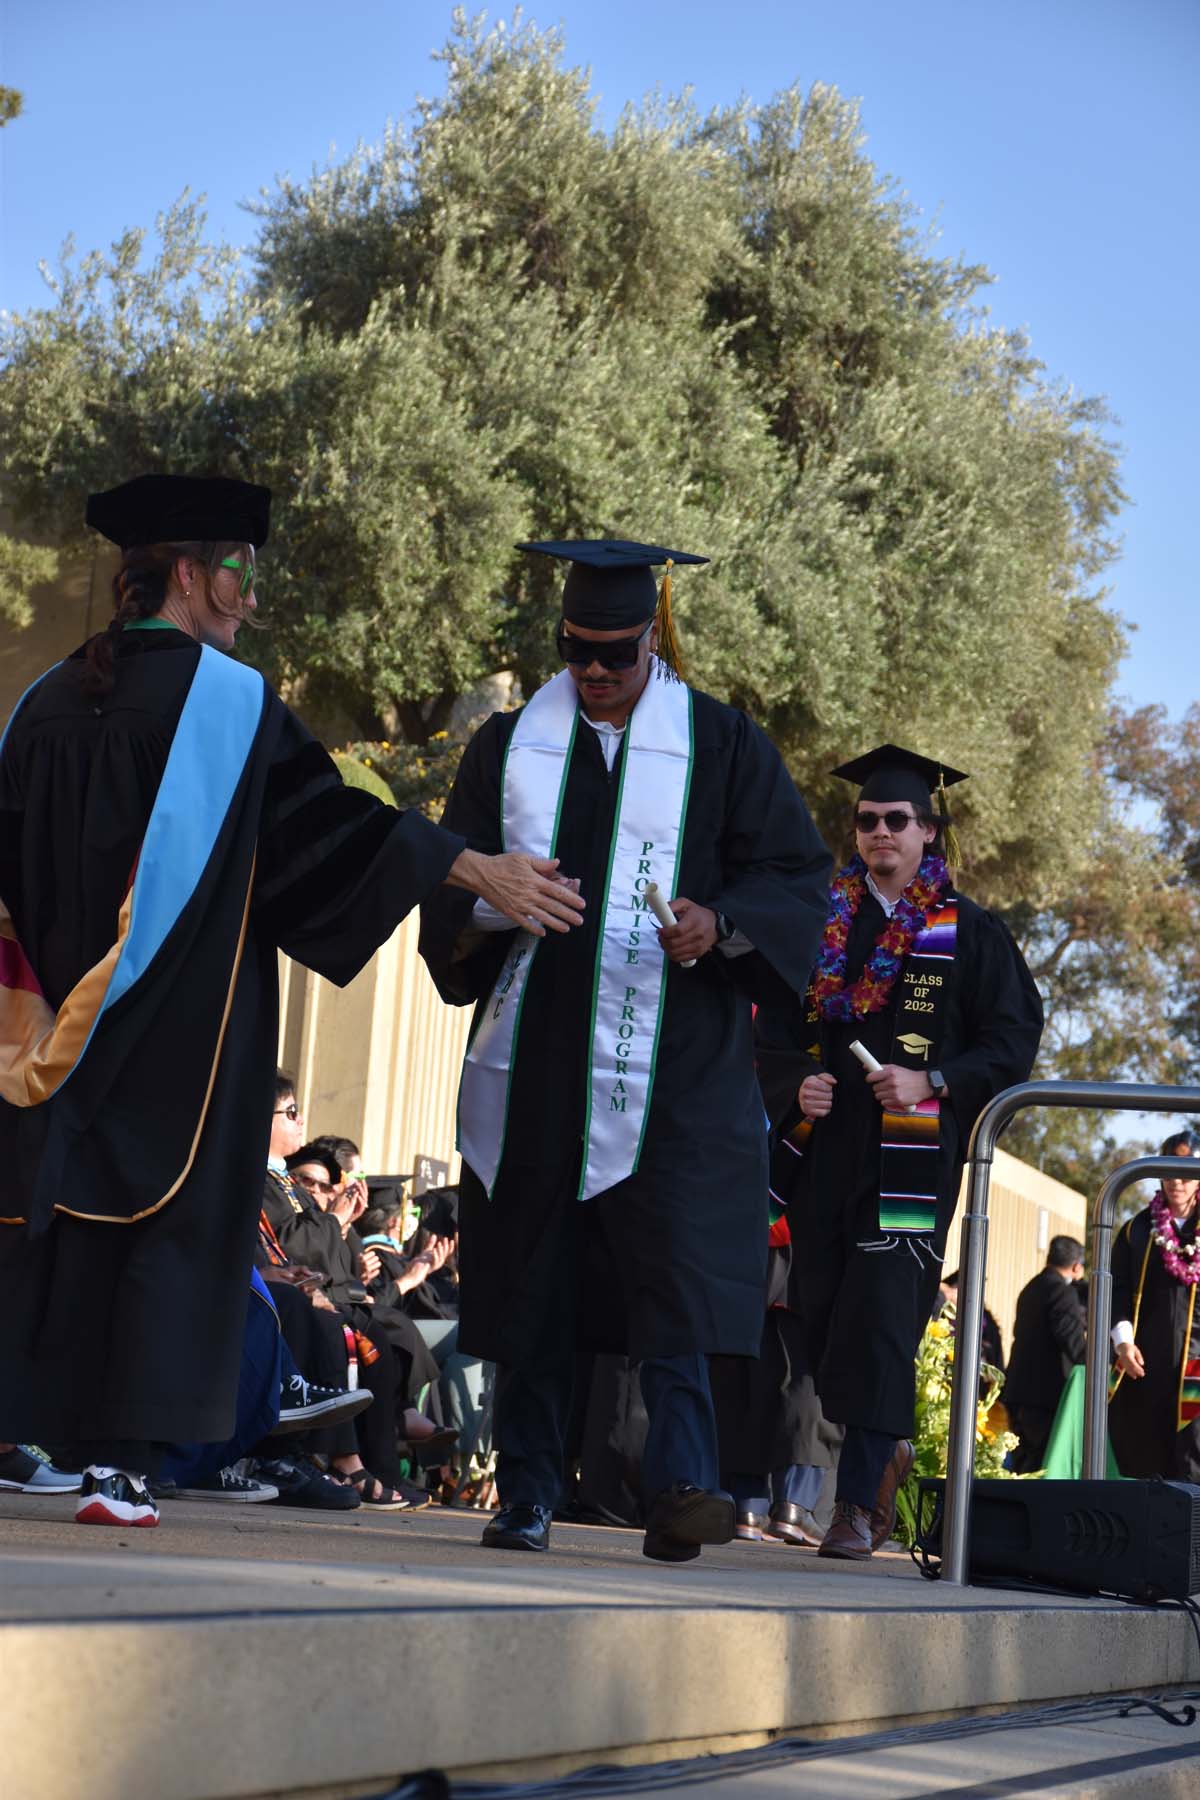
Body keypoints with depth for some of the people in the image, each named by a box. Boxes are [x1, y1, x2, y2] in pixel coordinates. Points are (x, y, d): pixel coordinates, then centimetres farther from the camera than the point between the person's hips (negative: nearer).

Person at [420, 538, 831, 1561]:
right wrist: (496, 903, -9)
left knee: (675, 1270, -14)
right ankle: (527, 1495, 10)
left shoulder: (721, 744, 7)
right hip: (535, 1051, 3)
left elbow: (796, 876, 4)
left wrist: (721, 924, -15)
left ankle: (680, 1485, -20)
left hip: (672, 1060, -3)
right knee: (530, 1272, 4)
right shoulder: (510, 745, 14)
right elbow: (448, 876, 14)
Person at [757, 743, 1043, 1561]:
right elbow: (775, 1030, 14)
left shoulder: (970, 932, 5)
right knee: (822, 1316, 7)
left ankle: (859, 1502, -12)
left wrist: (932, 1083, -14)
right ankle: (890, 1450, 31)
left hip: (911, 1157, -4)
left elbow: (1013, 1038, 0)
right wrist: (797, 1083, -6)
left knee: (879, 1324, -12)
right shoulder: (822, 926, 14)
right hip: (825, 1148, 4)